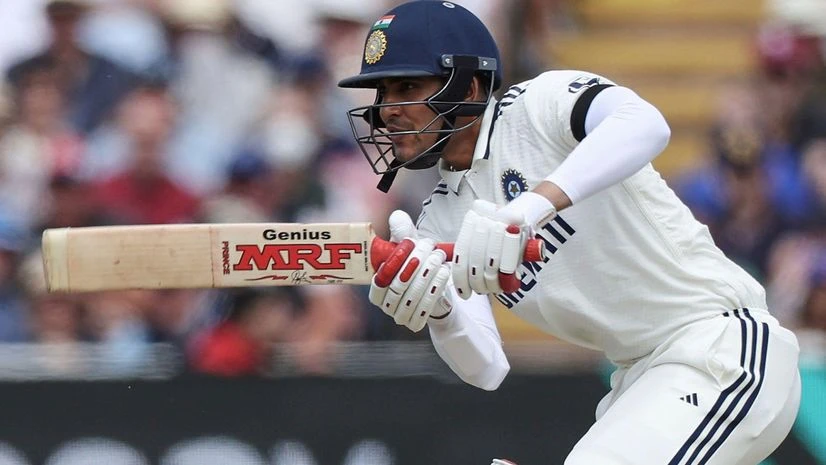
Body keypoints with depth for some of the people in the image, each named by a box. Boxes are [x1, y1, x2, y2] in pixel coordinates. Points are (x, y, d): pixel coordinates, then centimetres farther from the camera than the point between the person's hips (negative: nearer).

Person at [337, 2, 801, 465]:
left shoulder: (539, 103, -9)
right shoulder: (440, 221, 10)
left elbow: (645, 124, -31)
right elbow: (486, 370, 1)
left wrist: (530, 207, -42)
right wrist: (439, 314, -20)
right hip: (641, 376, 8)